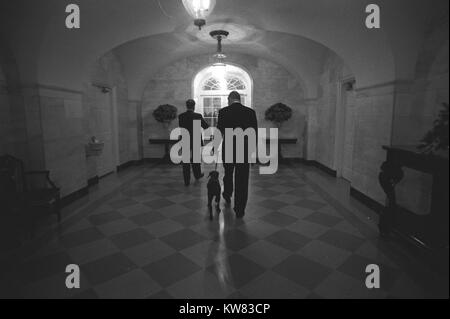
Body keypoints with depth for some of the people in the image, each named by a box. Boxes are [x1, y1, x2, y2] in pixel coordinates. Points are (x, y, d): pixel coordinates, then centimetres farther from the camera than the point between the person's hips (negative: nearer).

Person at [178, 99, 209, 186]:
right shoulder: (198, 116, -11)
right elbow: (206, 126, -4)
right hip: (196, 142, -1)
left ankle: (187, 181, 9)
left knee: (186, 162, 6)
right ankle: (197, 175, 37)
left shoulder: (181, 116, -3)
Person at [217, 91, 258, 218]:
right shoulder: (251, 112, -1)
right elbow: (254, 134, 1)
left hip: (228, 150, 0)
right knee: (242, 180, 5)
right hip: (244, 151, 0)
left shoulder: (223, 112, -5)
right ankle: (240, 210, 10)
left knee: (228, 174, 24)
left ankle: (227, 195, 47)